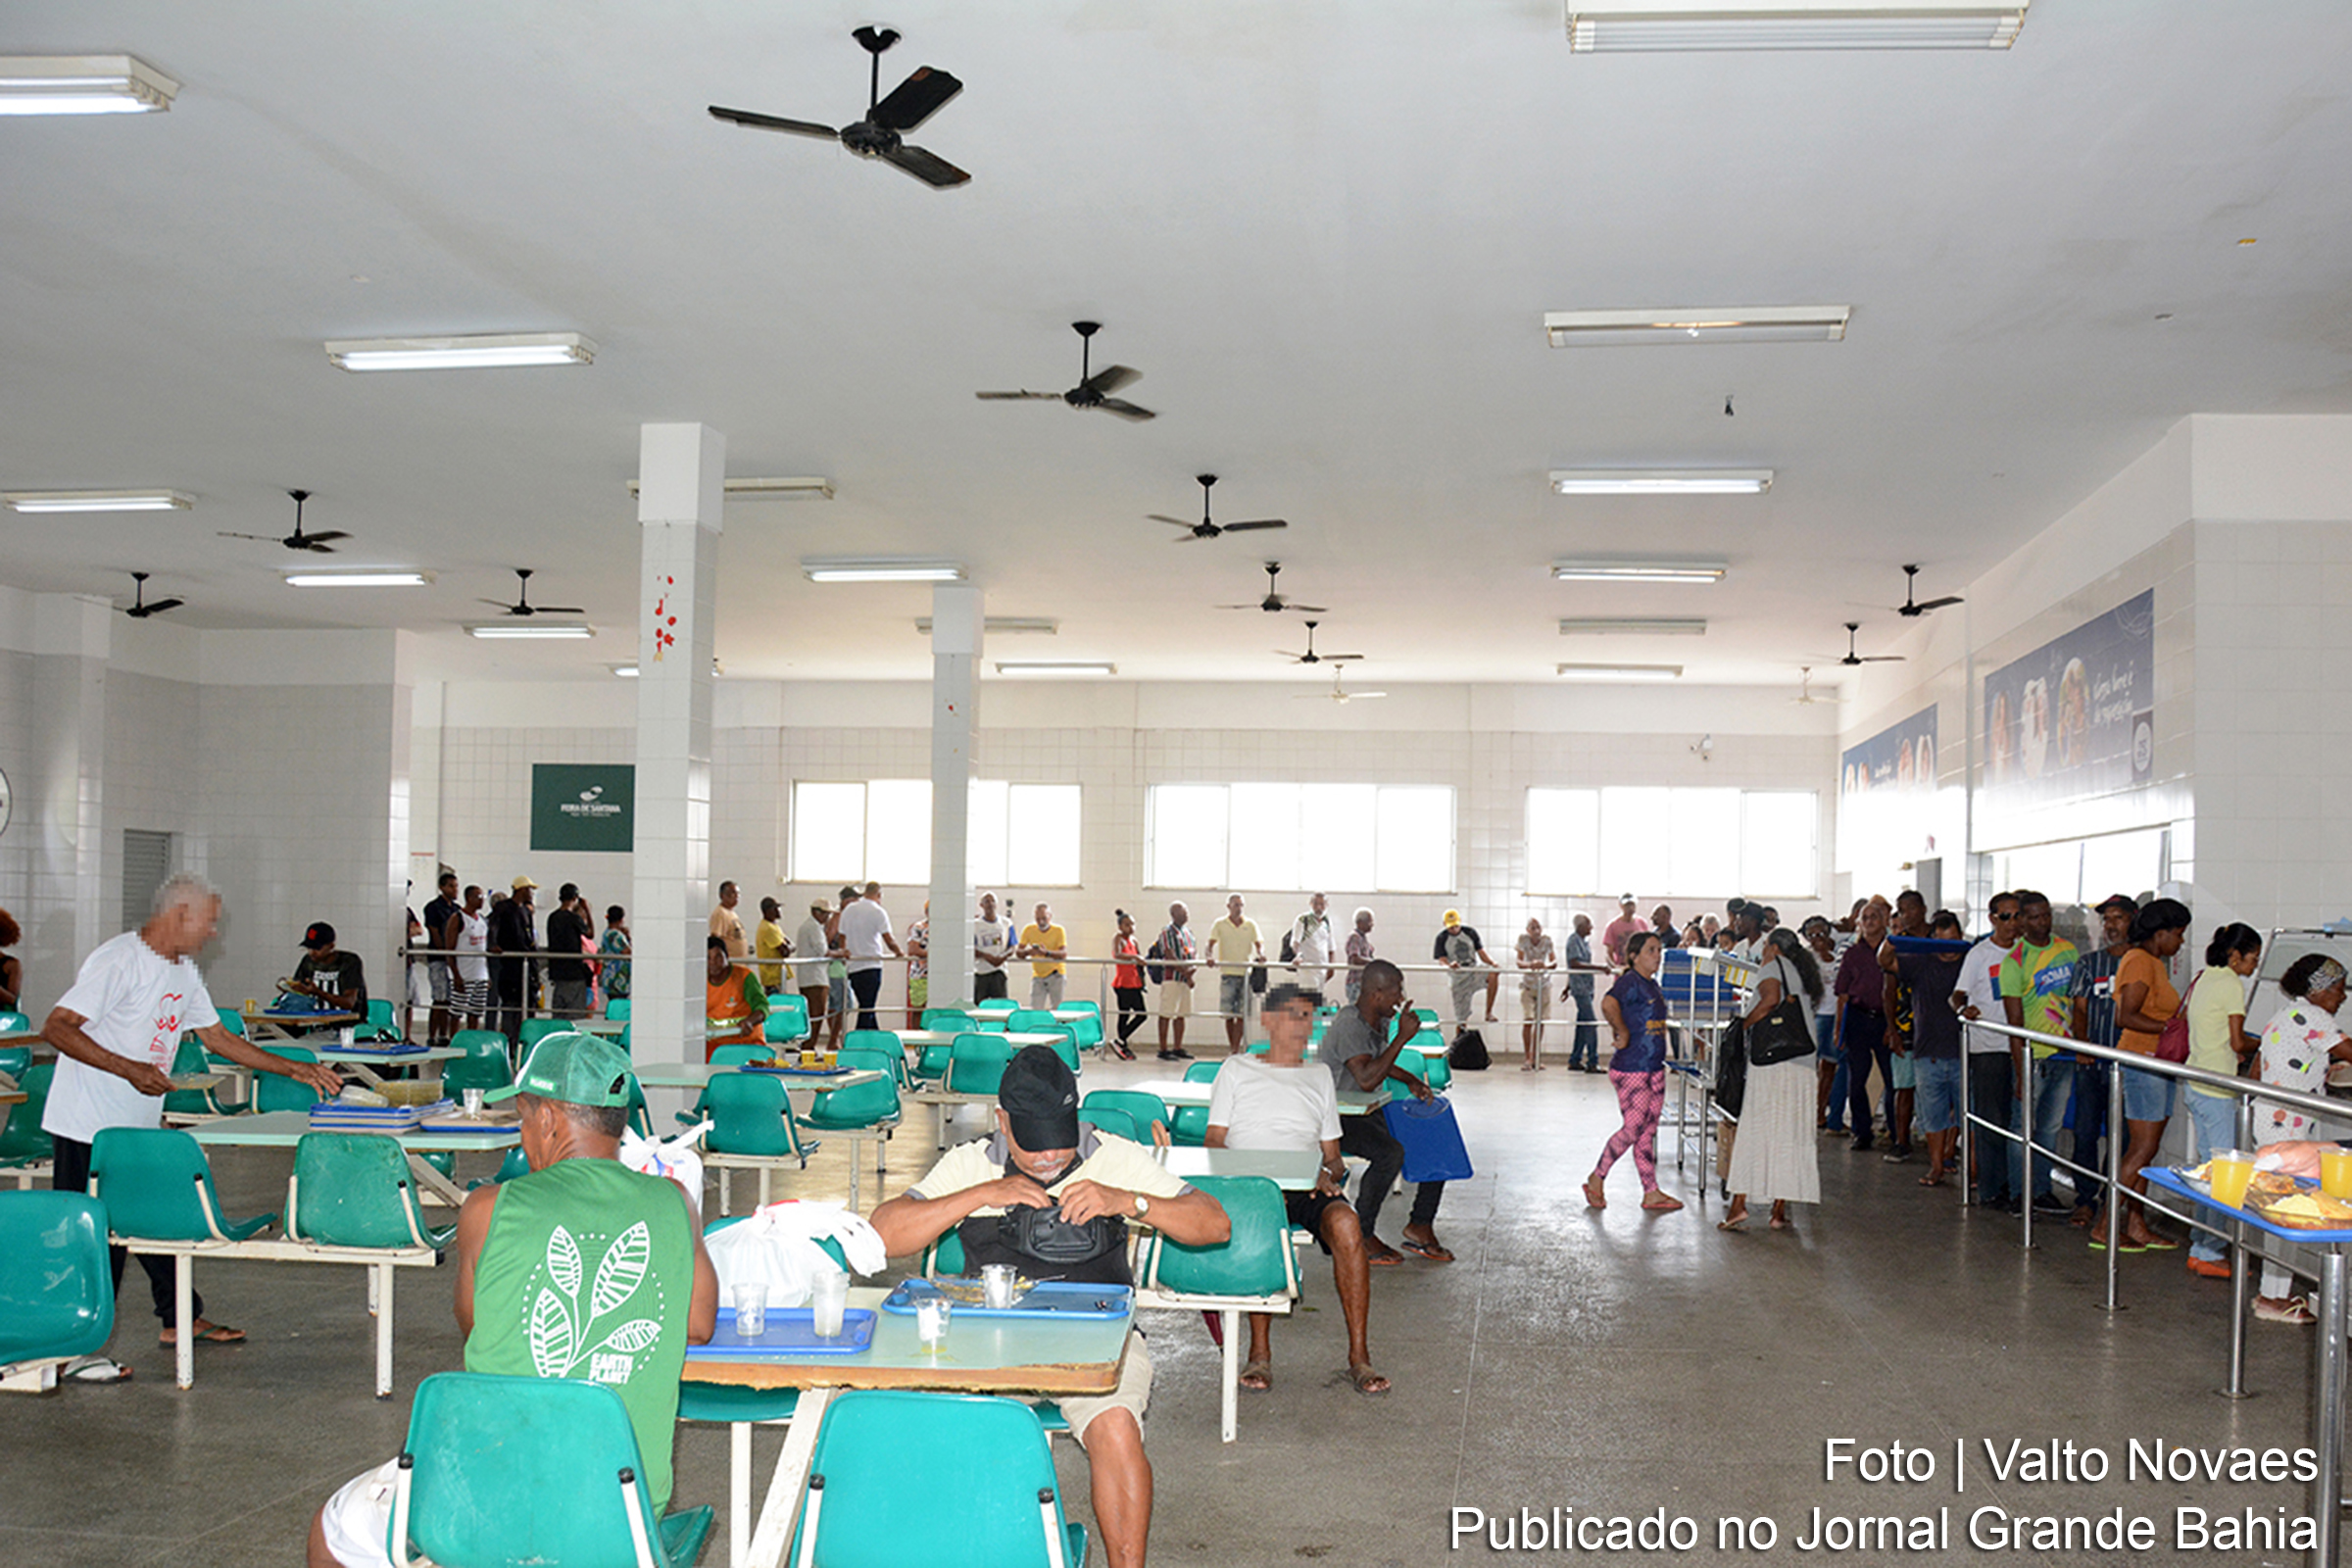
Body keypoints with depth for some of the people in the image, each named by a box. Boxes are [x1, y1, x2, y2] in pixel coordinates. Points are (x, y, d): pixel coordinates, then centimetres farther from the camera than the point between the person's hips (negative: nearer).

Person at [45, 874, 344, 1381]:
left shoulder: (185, 972, 12)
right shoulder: (118, 960, -16)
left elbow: (217, 1036, 20)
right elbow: (57, 1028, -20)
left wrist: (295, 1069, 17)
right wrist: (130, 1069, -27)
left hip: (141, 1128, 9)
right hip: (89, 1128, -9)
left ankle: (180, 1318, 29)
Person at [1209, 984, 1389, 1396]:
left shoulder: (1319, 1077, 26)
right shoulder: (1236, 1070, 18)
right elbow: (1214, 1142, 10)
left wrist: (1328, 1173, -3)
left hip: (1308, 1188, 2)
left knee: (1345, 1223, -32)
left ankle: (1359, 1357, -28)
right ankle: (1260, 1353, -29)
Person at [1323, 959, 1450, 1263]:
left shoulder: (1381, 1020, 8)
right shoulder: (1348, 1024, -22)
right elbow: (1367, 1079, -32)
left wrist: (1410, 1080, 10)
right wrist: (1403, 1037, -29)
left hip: (1370, 1112, 9)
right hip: (1339, 1118, -9)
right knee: (1391, 1152, -34)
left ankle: (1420, 1226, 6)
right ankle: (1361, 1235, -18)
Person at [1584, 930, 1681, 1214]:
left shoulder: (1652, 985, 14)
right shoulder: (1630, 982, -14)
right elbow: (1608, 1004, -34)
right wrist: (1623, 1034, -24)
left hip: (1654, 1068, 8)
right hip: (1630, 1069, -8)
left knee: (1648, 1132, 10)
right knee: (1633, 1129, -5)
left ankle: (1651, 1193, 14)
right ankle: (1596, 1180, 11)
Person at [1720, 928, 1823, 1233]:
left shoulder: (1773, 965, 3)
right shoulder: (1804, 974, 24)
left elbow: (1771, 999, -16)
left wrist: (1742, 1026, -7)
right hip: (1802, 1062, 6)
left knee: (1753, 1129, -4)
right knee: (1789, 1135, 6)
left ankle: (1739, 1203, -9)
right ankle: (1780, 1210, 4)